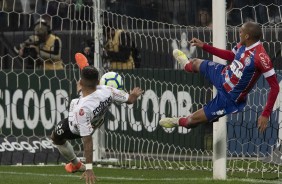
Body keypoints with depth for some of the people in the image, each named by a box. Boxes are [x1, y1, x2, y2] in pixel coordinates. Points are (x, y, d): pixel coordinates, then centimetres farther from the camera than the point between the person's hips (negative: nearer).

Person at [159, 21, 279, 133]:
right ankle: (186, 65, 70)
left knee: (193, 120, 4)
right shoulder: (243, 45, -11)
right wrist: (204, 46, 12)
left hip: (229, 98, -8)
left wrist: (266, 115, -35)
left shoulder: (260, 58, -37)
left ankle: (179, 122, 42)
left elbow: (275, 86, -33)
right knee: (196, 63, 30)